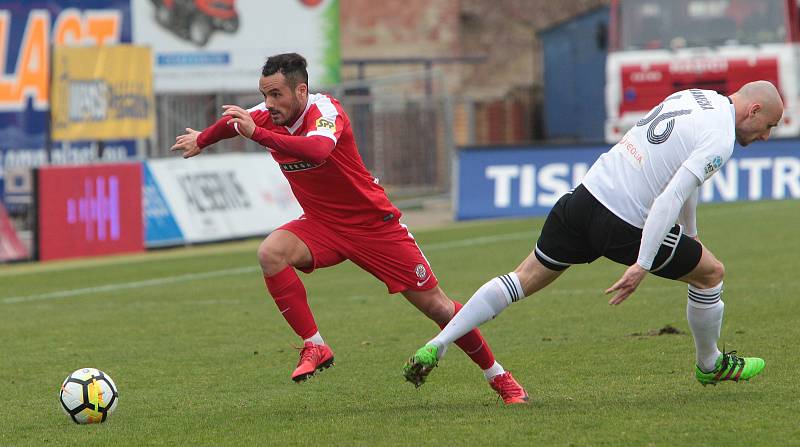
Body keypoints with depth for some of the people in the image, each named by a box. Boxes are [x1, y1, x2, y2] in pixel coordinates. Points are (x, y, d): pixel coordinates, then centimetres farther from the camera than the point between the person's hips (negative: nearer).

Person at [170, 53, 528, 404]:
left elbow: (317, 150, -49)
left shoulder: (325, 110, -25)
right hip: (321, 226, 5)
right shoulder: (268, 116, -6)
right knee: (271, 253, -25)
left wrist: (257, 134, -53)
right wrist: (200, 140, 37)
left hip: (374, 224, -5)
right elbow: (232, 122, 19)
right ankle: (314, 347, -16)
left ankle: (498, 377, 15)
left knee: (435, 306, -2)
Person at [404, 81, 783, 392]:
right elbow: (670, 199, -23)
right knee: (711, 273, 14)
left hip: (587, 193, 7)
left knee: (524, 280, 14)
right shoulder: (720, 140, -13)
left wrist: (689, 235, 33)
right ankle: (710, 365, 35)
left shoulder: (692, 96, 14)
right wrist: (641, 266, -25)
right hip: (624, 228, -7)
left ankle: (437, 345, 6)